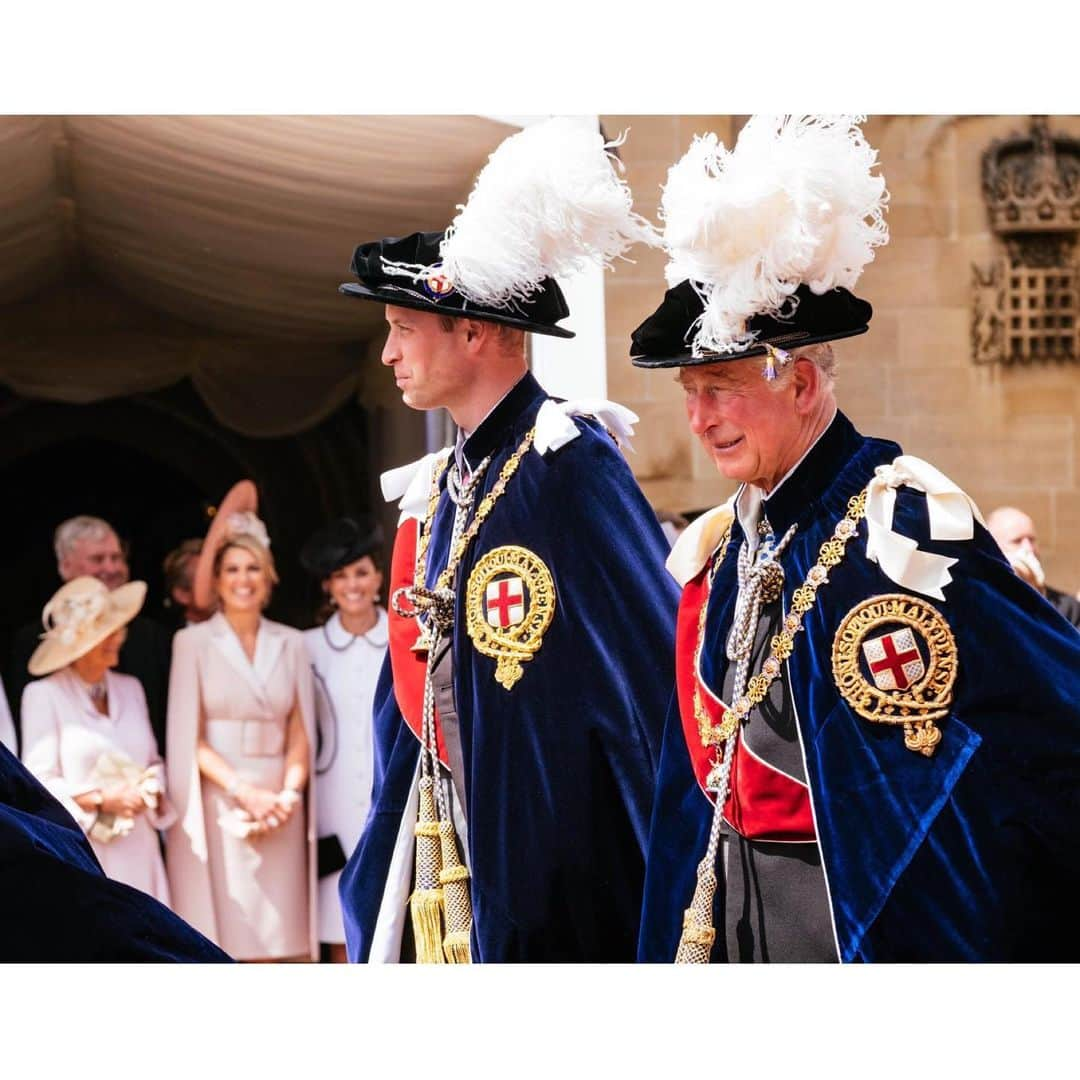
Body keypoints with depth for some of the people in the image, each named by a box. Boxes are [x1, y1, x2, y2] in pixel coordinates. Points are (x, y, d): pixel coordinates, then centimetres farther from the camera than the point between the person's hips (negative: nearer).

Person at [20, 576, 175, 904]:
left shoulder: (130, 689, 14)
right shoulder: (44, 695, -3)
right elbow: (38, 783, -7)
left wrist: (152, 790, -3)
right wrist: (103, 799, -15)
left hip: (137, 851, 5)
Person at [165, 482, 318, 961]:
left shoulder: (290, 644, 11)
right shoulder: (194, 642, 2)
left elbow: (300, 733, 9)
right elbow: (189, 738, -2)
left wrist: (288, 794, -7)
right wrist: (244, 791, -12)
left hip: (279, 812, 3)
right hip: (217, 810, -3)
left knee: (275, 943, 0)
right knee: (223, 940, -5)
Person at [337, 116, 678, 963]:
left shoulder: (568, 464, -12)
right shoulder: (434, 492, 13)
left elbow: (658, 668, -15)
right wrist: (382, 890, 16)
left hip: (554, 845, -8)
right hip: (450, 845, 8)